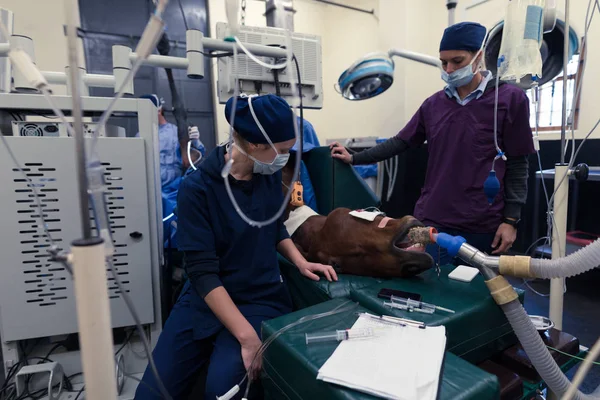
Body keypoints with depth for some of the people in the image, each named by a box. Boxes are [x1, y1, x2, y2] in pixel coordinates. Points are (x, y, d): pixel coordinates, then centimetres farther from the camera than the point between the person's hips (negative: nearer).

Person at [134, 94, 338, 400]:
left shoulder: (270, 175, -2)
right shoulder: (197, 188, -16)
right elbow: (202, 272, -21)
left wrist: (300, 262, -1)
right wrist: (246, 336, -28)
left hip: (261, 299, 2)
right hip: (205, 299, -1)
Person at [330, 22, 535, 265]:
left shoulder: (510, 99, -3)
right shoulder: (433, 104, 7)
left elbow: (517, 164, -2)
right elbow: (401, 142, 11)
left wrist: (511, 219, -6)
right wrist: (354, 158, 5)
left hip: (483, 225, -2)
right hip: (432, 220, 3)